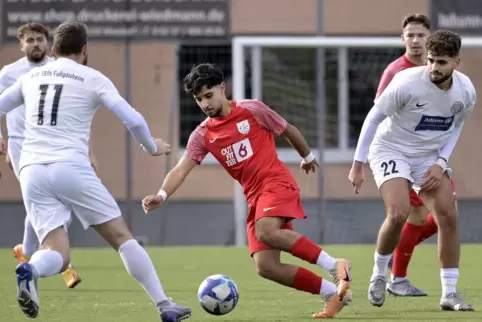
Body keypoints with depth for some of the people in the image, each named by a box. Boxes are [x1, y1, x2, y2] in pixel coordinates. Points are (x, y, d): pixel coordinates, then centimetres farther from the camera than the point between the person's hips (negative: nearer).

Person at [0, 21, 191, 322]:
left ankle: (30, 271, -34)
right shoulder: (93, 79, 4)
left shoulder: (31, 77, 17)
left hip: (32, 172, 3)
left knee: (58, 254, 1)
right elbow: (133, 120, -2)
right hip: (72, 168, -3)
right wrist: (152, 147, 18)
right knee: (122, 237, 8)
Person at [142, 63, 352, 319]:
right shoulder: (202, 135, 7)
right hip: (255, 199, 5)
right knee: (265, 267, -11)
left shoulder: (251, 110, -2)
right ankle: (333, 293, -2)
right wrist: (162, 195, -24)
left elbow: (289, 131, 13)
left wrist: (308, 158, 26)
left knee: (266, 231, -36)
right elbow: (181, 169, -5)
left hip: (277, 183, -5)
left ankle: (334, 266, -29)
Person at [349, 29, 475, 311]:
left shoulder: (466, 91, -12)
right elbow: (374, 118, -14)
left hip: (430, 156, 5)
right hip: (391, 150, -5)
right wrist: (358, 165, -12)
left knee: (448, 216, -7)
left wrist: (441, 163, -4)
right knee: (399, 213, -25)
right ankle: (379, 274, 2)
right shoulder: (407, 83, -26)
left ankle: (450, 294, 4)